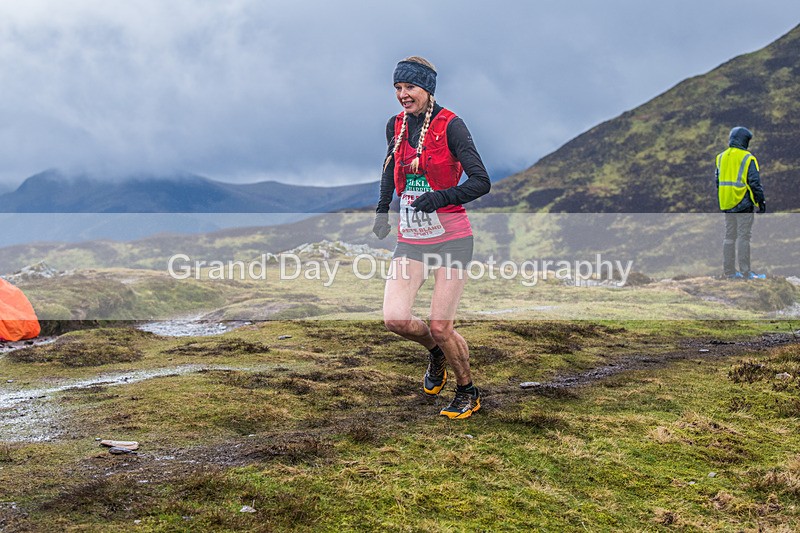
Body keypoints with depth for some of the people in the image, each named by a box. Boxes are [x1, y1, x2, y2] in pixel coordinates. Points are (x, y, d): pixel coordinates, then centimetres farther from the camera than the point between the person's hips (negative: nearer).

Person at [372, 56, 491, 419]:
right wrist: (383, 209, 22)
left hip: (450, 239, -5)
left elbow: (481, 182, -14)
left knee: (440, 327, -7)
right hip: (410, 240, 5)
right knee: (395, 319, -11)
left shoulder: (450, 125, -10)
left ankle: (468, 393, 20)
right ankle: (436, 354, 23)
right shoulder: (396, 126, 8)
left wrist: (440, 197, -27)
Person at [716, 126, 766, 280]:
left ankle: (729, 271, 13)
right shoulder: (748, 159, -9)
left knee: (729, 236, 11)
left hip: (726, 204, 6)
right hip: (743, 204, -6)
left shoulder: (721, 157, 10)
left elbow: (717, 182, 15)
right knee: (743, 237, -4)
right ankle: (745, 272, -4)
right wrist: (761, 202, -3)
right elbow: (755, 183, -10)